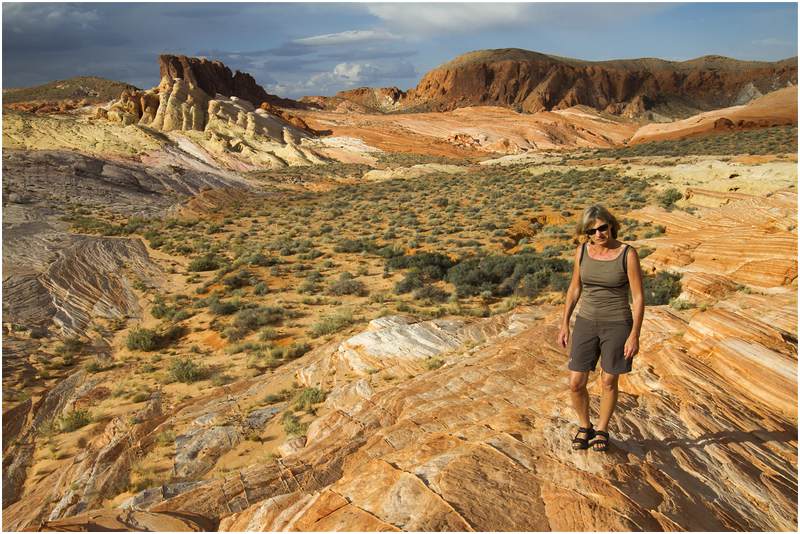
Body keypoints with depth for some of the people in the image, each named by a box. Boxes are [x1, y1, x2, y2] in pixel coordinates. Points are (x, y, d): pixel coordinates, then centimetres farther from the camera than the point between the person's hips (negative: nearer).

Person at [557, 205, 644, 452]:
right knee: (575, 384, 1)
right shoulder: (582, 251, -3)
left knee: (609, 382, 11)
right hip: (586, 323, 3)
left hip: (617, 325, -3)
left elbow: (638, 297, -12)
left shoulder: (628, 254, -15)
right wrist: (564, 324, 6)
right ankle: (585, 427, 28)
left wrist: (635, 335, -15)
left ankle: (601, 430, 35)